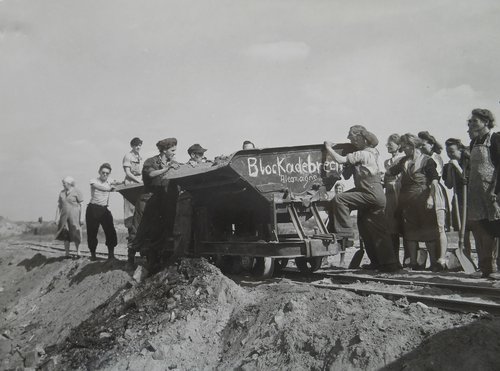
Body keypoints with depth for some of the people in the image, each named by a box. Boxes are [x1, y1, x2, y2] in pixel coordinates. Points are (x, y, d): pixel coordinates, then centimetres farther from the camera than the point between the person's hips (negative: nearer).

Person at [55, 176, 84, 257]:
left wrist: (81, 218, -7)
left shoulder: (76, 191, -4)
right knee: (65, 236, 4)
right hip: (64, 216, 4)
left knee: (75, 235, 0)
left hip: (74, 216, -4)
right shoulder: (62, 193, 10)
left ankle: (78, 252, 15)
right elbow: (59, 206, 12)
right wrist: (56, 217, 6)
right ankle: (67, 254, 11)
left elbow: (80, 205, -4)